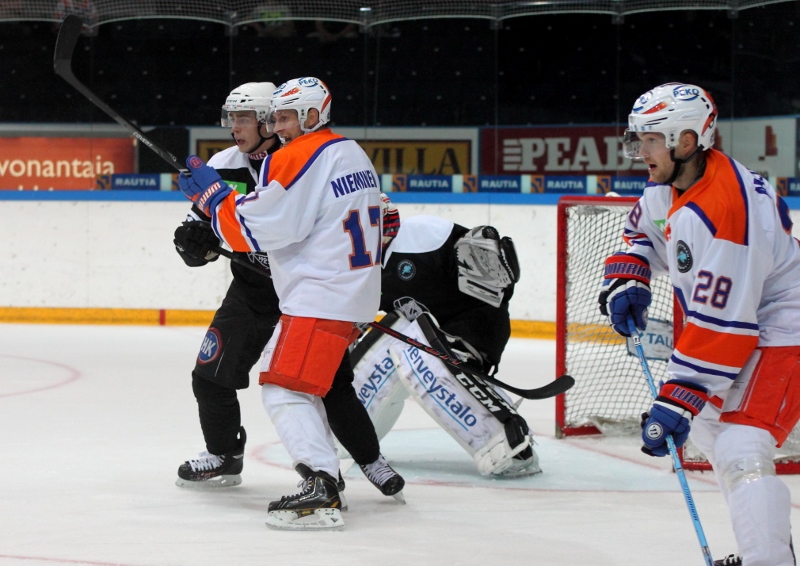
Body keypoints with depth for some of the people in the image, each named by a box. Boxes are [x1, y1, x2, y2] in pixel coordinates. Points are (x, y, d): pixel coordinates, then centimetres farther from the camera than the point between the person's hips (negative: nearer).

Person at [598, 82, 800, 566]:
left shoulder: (722, 212, -31)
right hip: (736, 323, 12)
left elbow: (720, 326, -32)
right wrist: (624, 279, 4)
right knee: (707, 426, 25)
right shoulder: (670, 185, 0)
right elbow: (643, 230, 24)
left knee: (741, 451, -26)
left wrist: (677, 402, -29)